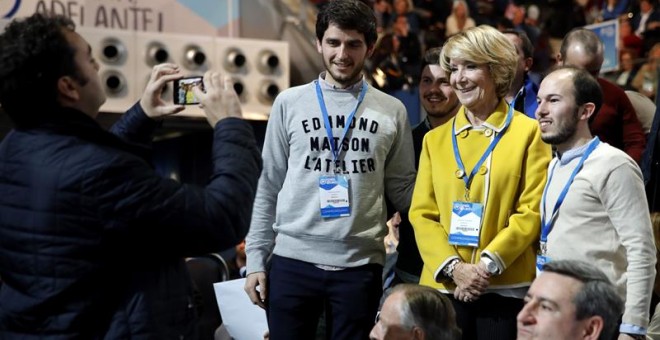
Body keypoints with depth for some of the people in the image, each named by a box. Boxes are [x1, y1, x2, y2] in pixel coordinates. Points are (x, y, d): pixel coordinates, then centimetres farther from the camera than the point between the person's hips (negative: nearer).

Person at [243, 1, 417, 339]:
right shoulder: (290, 103, 4)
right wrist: (255, 259, 2)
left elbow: (402, 189, 9)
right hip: (292, 261, 0)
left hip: (360, 264, 0)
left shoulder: (391, 111, 5)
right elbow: (268, 187, 6)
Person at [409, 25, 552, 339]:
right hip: (443, 286, 3)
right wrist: (453, 267, -9)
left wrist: (487, 264, -14)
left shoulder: (529, 133, 2)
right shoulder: (435, 139, 12)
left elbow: (532, 212, -4)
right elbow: (422, 213, 6)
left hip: (505, 287, -3)